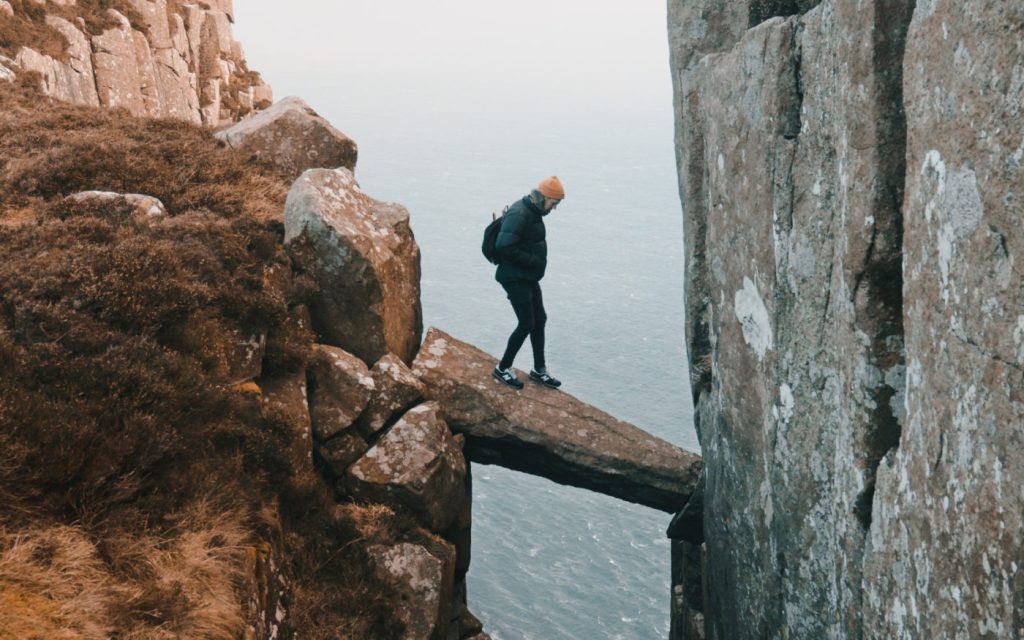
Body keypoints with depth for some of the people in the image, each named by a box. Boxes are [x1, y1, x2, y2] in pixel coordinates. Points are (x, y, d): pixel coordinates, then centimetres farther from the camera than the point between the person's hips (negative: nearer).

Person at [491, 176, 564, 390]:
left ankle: (539, 370, 25)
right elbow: (504, 246, -29)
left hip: (528, 278, 10)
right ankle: (503, 368, 10)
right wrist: (532, 260, -22)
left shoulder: (533, 212, 9)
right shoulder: (519, 214, -22)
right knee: (526, 324, -5)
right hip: (515, 279, -10)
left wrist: (537, 261, 4)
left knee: (539, 320, 13)